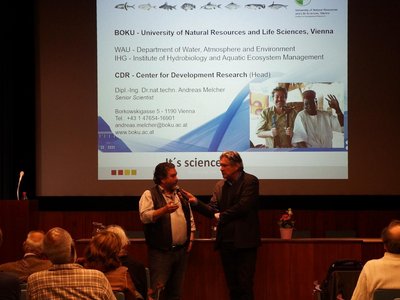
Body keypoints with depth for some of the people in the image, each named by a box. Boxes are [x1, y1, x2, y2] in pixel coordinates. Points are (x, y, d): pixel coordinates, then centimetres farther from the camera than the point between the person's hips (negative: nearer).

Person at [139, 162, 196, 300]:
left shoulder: (180, 194, 16)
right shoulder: (150, 195, -3)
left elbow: (190, 218, 21)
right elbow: (144, 216, -17)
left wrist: (191, 239, 11)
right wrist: (164, 210, -27)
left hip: (181, 251, 6)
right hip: (161, 252, -6)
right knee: (157, 288, -11)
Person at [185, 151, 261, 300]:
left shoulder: (250, 181, -7)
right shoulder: (220, 185, 13)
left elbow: (243, 207, -17)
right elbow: (213, 211, 7)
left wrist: (221, 216, -5)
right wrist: (196, 202, -9)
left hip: (244, 241, -6)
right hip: (226, 241, 6)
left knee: (245, 285, -5)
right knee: (232, 286, 10)